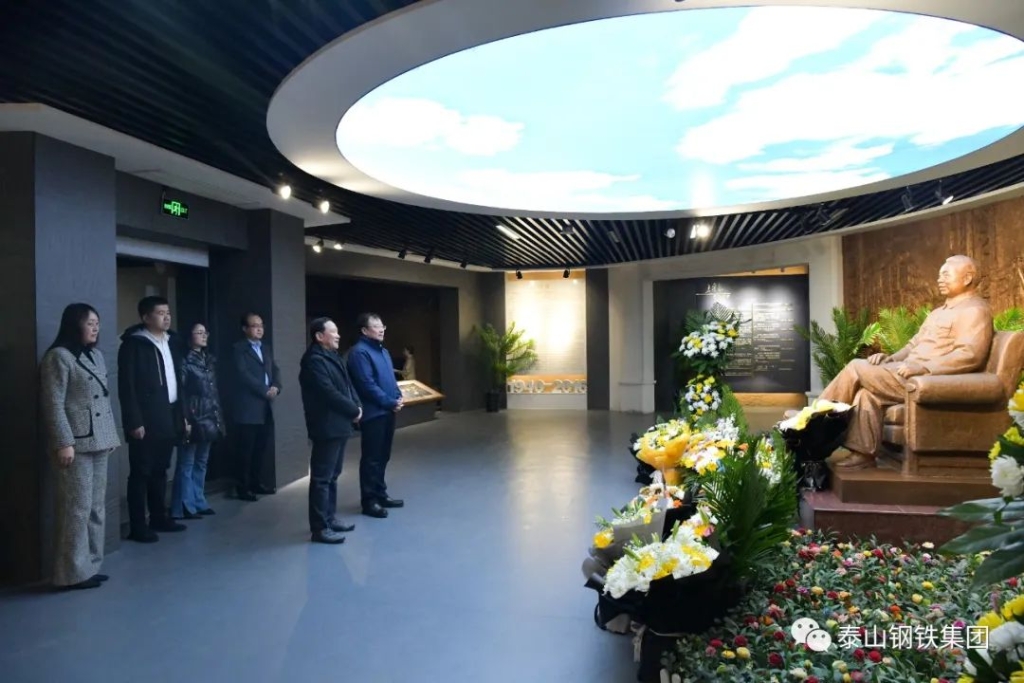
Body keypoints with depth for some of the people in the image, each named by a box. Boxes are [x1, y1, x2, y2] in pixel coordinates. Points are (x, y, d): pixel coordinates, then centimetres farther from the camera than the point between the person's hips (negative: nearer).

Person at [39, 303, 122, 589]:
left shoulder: (95, 355, 16)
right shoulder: (58, 357, -7)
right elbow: (53, 405, -12)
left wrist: (112, 434, 16)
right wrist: (64, 443, -17)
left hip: (98, 442, 8)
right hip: (76, 444, -8)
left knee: (97, 508, 10)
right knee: (77, 509, -4)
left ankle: (90, 567, 19)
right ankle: (74, 573, 4)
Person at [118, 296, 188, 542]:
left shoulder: (171, 342, 13)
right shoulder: (133, 344, -9)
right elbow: (126, 386, -13)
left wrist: (183, 414, 13)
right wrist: (134, 421, -17)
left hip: (169, 418, 7)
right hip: (146, 422, -7)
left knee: (160, 471, 15)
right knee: (141, 473, 1)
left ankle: (159, 517, 25)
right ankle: (138, 526, 8)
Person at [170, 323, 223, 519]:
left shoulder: (208, 360, 14)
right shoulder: (184, 361, -8)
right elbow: (179, 392, -13)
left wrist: (219, 418, 13)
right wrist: (184, 421, -18)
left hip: (209, 420, 8)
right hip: (193, 420, -7)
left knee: (201, 463, 14)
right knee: (187, 464, -1)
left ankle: (198, 502, 22)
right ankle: (185, 507, 5)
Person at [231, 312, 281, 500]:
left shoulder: (266, 347, 18)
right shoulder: (239, 348, -3)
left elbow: (275, 370, 14)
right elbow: (243, 375, -14)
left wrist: (276, 387, -6)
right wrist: (265, 391, -14)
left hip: (265, 407, 7)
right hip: (248, 407, -7)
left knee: (261, 448, 11)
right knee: (246, 450, -3)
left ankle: (256, 483, 21)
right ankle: (242, 487, 4)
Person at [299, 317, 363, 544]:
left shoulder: (332, 356, 15)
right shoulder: (314, 360, -16)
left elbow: (347, 385, 16)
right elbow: (329, 393, -22)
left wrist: (356, 406, -1)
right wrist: (354, 410, -12)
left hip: (339, 425, 10)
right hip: (326, 427, -10)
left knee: (332, 475, 16)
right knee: (322, 477, -5)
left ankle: (329, 518, 26)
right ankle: (319, 527, 1)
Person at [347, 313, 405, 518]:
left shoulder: (383, 351, 17)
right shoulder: (359, 352, -13)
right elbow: (367, 385, -19)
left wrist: (398, 396, 4)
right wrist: (390, 402, -16)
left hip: (387, 411, 9)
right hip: (373, 413, -9)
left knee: (383, 456, 15)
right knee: (371, 458, -2)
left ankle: (380, 494, 25)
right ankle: (369, 501, 5)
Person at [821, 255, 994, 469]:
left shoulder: (974, 310, -7)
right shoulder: (941, 311, 24)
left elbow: (970, 354, -20)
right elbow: (916, 343, 25)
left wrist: (923, 367, -27)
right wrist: (890, 359, 5)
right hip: (913, 375, 9)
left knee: (857, 368, -16)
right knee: (867, 389, -14)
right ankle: (861, 453, -15)